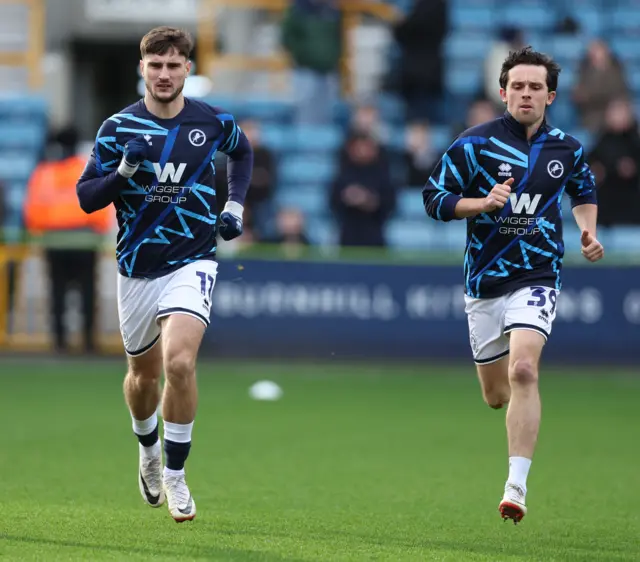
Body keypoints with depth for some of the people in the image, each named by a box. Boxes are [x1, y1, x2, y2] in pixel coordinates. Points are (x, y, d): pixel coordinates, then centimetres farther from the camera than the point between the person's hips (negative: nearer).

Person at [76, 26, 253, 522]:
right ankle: (149, 453, 45)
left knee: (179, 362, -23)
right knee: (145, 372, 16)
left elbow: (242, 151, 19)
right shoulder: (118, 128, -6)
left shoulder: (213, 122, -4)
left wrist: (235, 205, 7)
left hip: (192, 262, -2)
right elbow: (86, 198, -5)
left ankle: (175, 474, -9)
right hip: (137, 267, 2)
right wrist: (124, 171, -22)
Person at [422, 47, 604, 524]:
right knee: (496, 396, 9)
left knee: (523, 371, -25)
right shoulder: (476, 143, -6)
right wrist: (483, 203, -20)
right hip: (485, 283, 1)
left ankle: (517, 487, -25)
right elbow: (434, 197, -5)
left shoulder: (566, 148, 3)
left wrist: (588, 230, 6)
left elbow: (584, 189, 24)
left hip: (537, 277, -1)